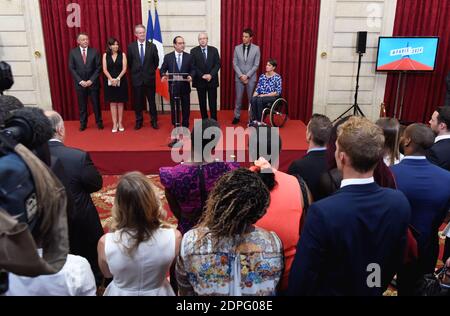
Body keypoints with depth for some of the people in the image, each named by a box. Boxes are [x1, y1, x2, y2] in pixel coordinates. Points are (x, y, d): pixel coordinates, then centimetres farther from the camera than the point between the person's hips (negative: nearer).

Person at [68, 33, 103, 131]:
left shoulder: (94, 51, -1)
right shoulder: (73, 52, 1)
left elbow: (98, 67, -2)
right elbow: (72, 68, 0)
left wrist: (91, 80, -10)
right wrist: (80, 81, -9)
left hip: (93, 82, 0)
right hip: (80, 83, 1)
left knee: (96, 104, 6)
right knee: (82, 105, 7)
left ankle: (99, 122, 20)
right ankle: (83, 123, 19)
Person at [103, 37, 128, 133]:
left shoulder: (122, 55, 0)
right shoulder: (105, 55, 3)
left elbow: (124, 69, -6)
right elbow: (105, 69, -1)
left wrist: (117, 78, -17)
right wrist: (111, 79, -15)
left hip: (121, 81, 0)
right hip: (110, 82, 1)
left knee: (120, 102, 5)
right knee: (113, 102, 2)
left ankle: (120, 123, 12)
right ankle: (114, 124, 5)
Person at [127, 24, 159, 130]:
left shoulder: (152, 46, -1)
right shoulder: (131, 47, 1)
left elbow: (156, 61, 8)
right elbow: (129, 62, 9)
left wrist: (151, 71, 9)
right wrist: (134, 72, 8)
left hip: (149, 78, 0)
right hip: (136, 78, 1)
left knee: (152, 101, 6)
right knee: (138, 101, 7)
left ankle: (154, 121, 17)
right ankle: (139, 121, 19)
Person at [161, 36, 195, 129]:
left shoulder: (189, 56, 4)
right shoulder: (168, 57, 1)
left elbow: (192, 69, 3)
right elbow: (163, 69, 4)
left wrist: (191, 76, -18)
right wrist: (164, 75, -18)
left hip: (185, 86, 1)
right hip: (173, 87, -1)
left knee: (186, 108, 7)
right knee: (174, 108, 7)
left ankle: (185, 126, 20)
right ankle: (176, 126, 21)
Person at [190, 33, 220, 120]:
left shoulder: (214, 50, 5)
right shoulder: (193, 51, 1)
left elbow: (217, 64, 0)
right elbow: (193, 66, -4)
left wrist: (211, 75, -13)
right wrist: (202, 75, -14)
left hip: (212, 80, 1)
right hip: (200, 81, 0)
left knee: (213, 102, 2)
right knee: (202, 103, 6)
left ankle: (214, 120, 10)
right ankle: (204, 120, 15)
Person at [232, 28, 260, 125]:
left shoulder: (256, 48, -2)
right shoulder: (237, 48, 2)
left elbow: (256, 65, -4)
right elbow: (235, 64, 1)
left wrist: (247, 76, -12)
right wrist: (241, 75, -10)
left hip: (251, 78, -1)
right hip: (239, 78, 1)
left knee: (251, 98, 4)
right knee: (238, 98, 5)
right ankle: (237, 116, 16)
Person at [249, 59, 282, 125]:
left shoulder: (277, 77, -5)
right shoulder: (262, 76, 10)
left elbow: (278, 92, -10)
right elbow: (257, 89, 9)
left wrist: (265, 95, -17)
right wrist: (253, 96, -10)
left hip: (273, 97, -4)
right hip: (261, 97, 4)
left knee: (260, 100, -34)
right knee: (253, 99, -29)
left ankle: (260, 121, -25)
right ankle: (254, 120, -26)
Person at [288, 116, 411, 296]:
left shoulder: (323, 212, -33)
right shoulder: (400, 203, -17)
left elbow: (302, 278, -23)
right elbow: (396, 261, -2)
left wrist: (295, 292, -3)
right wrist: (377, 288, 15)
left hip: (327, 292, -4)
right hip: (373, 291, 4)